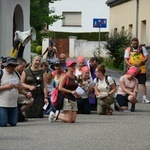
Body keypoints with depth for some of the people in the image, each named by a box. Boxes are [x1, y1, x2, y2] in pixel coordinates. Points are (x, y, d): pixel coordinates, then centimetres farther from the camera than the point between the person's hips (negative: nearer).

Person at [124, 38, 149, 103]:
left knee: (143, 83, -3)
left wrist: (141, 63, -19)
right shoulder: (128, 50, 4)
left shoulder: (142, 48, 4)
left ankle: (144, 98, -3)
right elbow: (126, 59, 0)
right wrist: (131, 65, -17)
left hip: (141, 69, -1)